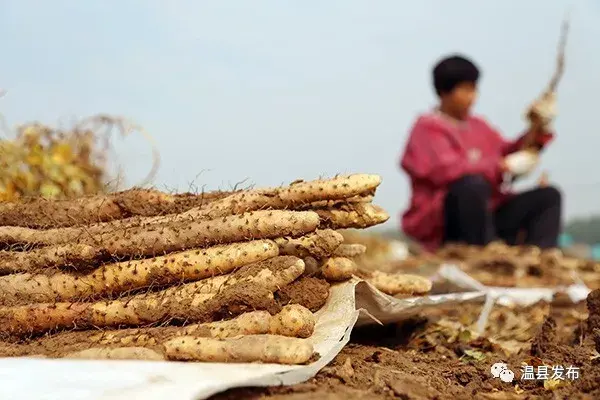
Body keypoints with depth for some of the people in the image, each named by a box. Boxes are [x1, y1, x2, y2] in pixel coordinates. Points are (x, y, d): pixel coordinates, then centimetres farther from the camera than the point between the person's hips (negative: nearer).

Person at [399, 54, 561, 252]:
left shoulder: (478, 125, 18)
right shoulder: (428, 127, -5)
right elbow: (448, 170, -22)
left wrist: (536, 128, 2)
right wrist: (503, 166, -23)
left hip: (488, 213, 8)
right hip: (442, 223, -8)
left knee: (548, 195, -2)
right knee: (474, 183, -35)